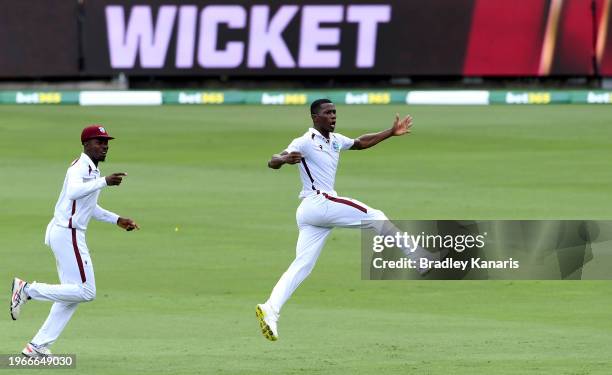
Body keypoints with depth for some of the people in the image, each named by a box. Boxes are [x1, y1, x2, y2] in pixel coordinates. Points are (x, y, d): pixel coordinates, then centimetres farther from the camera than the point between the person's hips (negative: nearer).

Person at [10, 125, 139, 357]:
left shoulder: (91, 169, 18)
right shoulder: (81, 166, -13)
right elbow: (73, 192, -35)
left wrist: (117, 220, 27)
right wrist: (104, 182, -41)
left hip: (61, 233, 10)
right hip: (67, 233, -10)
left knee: (73, 294, 12)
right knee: (85, 292, -11)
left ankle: (38, 346, 12)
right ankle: (28, 290, -6)